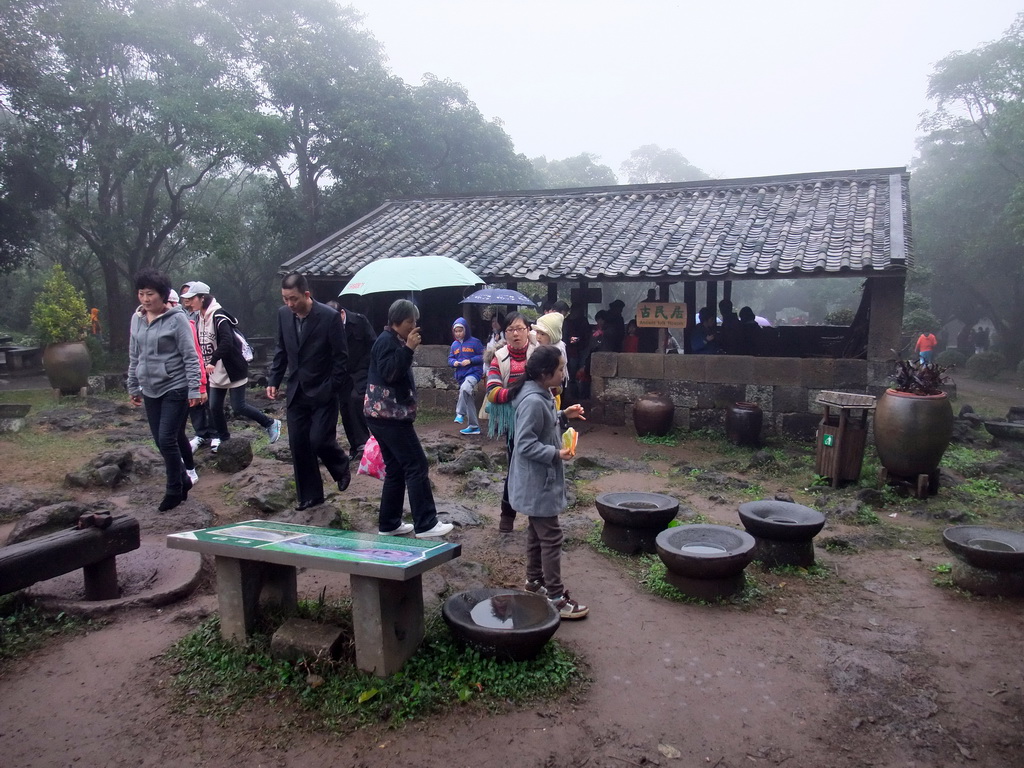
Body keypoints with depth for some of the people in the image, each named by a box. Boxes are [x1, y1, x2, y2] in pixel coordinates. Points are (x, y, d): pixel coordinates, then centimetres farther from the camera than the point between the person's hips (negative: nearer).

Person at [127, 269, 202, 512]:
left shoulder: (176, 319, -12)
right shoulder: (137, 319, 7)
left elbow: (190, 357, -12)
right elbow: (134, 357, 16)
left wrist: (194, 389, -16)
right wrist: (133, 387, 18)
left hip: (175, 389, -6)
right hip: (150, 391, 6)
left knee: (167, 440, -8)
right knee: (160, 441, 10)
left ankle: (174, 490, 9)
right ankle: (182, 481, 27)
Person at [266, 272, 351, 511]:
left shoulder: (329, 316, -14)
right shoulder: (283, 314, 2)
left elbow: (341, 356, -10)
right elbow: (281, 350, 13)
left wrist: (333, 388, -13)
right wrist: (273, 380, 5)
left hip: (322, 393, -5)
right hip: (297, 391, 5)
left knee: (319, 440, -10)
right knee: (298, 445, 6)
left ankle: (341, 467, 23)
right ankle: (309, 495, 19)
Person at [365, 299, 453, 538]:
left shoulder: (393, 341, 20)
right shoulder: (386, 341, -11)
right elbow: (390, 373, -25)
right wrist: (408, 349, -26)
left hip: (386, 414, 11)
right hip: (390, 415, -11)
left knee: (395, 469, 12)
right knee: (417, 466, -9)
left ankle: (388, 524, 17)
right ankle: (425, 525, -6)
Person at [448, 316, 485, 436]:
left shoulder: (475, 342, -5)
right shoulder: (454, 344, 11)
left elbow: (483, 356, -6)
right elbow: (450, 358, 16)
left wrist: (470, 361, -17)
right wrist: (453, 362, -7)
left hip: (474, 372, -6)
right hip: (461, 375, 6)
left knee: (464, 389, -37)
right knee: (469, 401, 12)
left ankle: (460, 414, -25)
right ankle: (473, 426, 19)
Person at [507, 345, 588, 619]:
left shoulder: (541, 395, 6)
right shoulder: (533, 401, -26)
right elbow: (526, 445, -26)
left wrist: (564, 416, 6)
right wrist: (556, 454, -27)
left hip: (540, 479, 11)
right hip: (538, 481, -11)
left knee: (537, 531, 21)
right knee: (551, 537, -4)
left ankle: (535, 580, 36)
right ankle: (555, 598, 4)